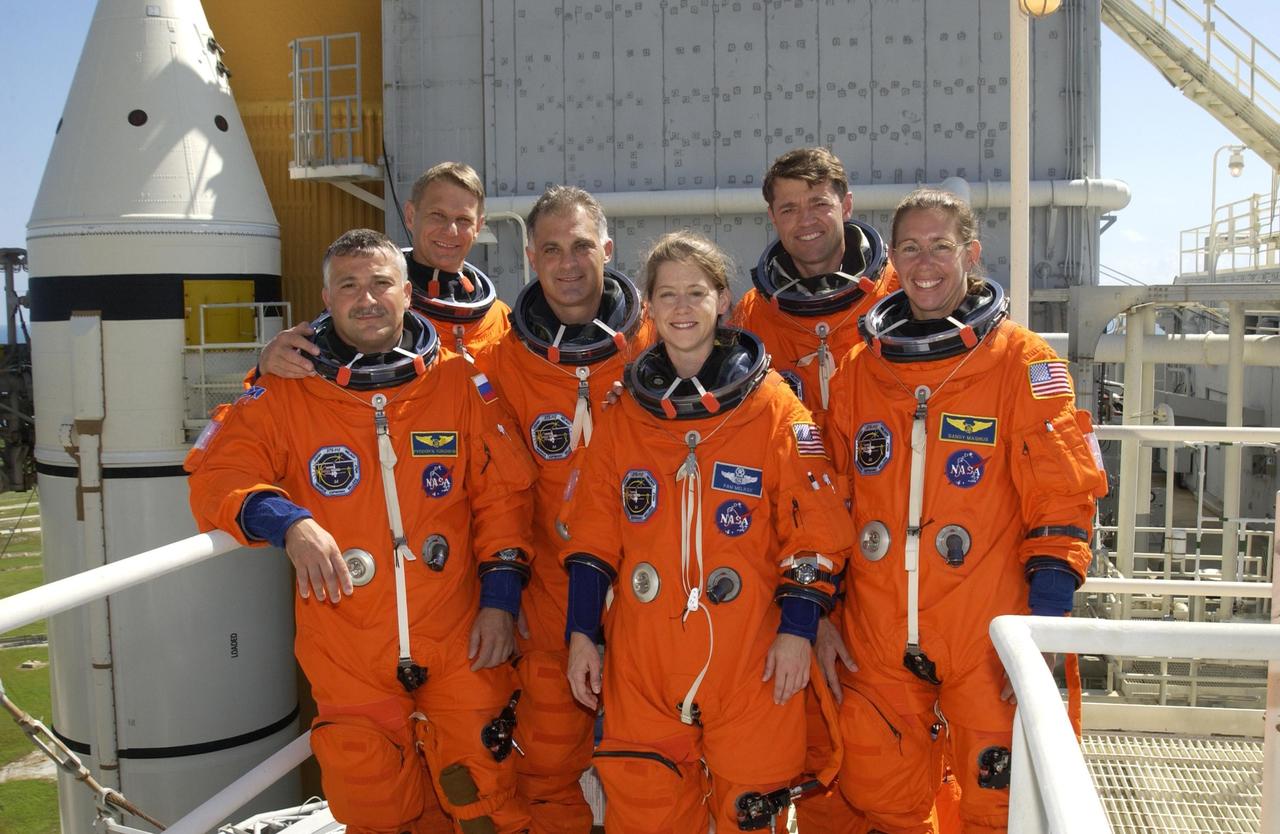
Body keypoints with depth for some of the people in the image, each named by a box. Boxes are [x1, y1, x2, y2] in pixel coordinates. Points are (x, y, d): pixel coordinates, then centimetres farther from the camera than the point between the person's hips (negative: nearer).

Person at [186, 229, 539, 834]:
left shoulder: (460, 383, 1)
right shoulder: (286, 392, 0)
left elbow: (503, 491, 3)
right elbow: (217, 475, -6)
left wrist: (501, 597, -3)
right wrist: (288, 522, -25)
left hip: (460, 644, 0)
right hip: (348, 659, 0)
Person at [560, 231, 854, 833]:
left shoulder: (774, 408, -1)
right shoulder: (625, 413, 8)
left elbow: (814, 528, -2)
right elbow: (592, 531, 9)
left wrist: (797, 628, -8)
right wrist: (581, 631, 5)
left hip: (749, 656, -2)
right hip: (642, 654, 3)